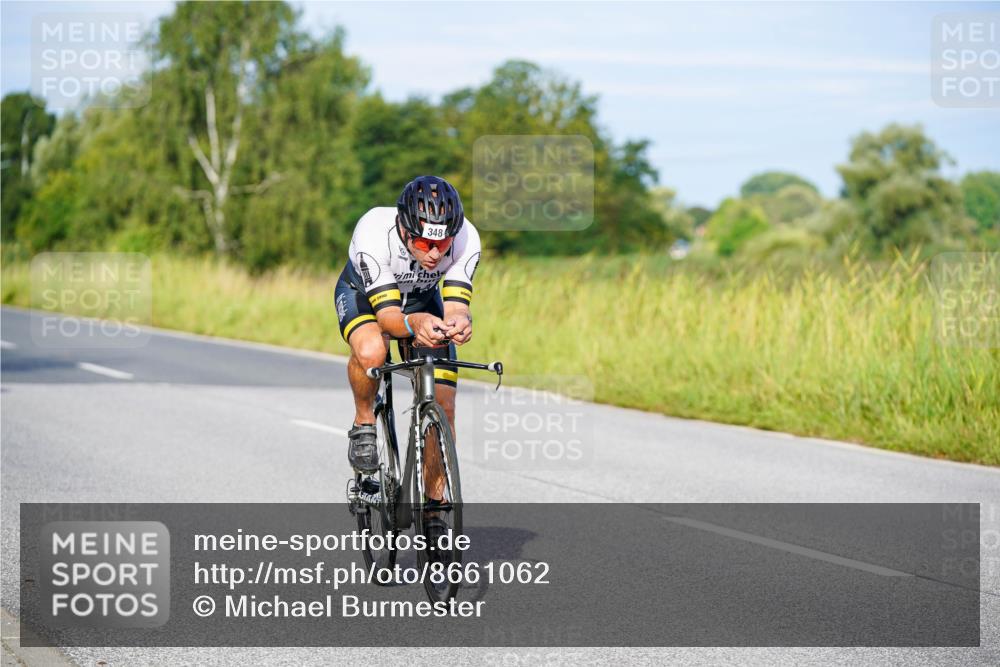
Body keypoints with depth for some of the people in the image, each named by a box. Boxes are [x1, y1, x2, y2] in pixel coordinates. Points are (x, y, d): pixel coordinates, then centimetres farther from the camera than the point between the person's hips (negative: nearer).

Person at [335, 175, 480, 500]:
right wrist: (413, 324, -63)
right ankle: (363, 422, -8)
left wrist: (459, 323, -58)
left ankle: (434, 501, 10)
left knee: (443, 408, -8)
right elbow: (387, 314, -41)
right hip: (363, 293, -3)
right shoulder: (373, 233, -40)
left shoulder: (466, 239, -33)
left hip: (422, 299, 3)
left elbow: (455, 305, -34)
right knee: (371, 351, -38)